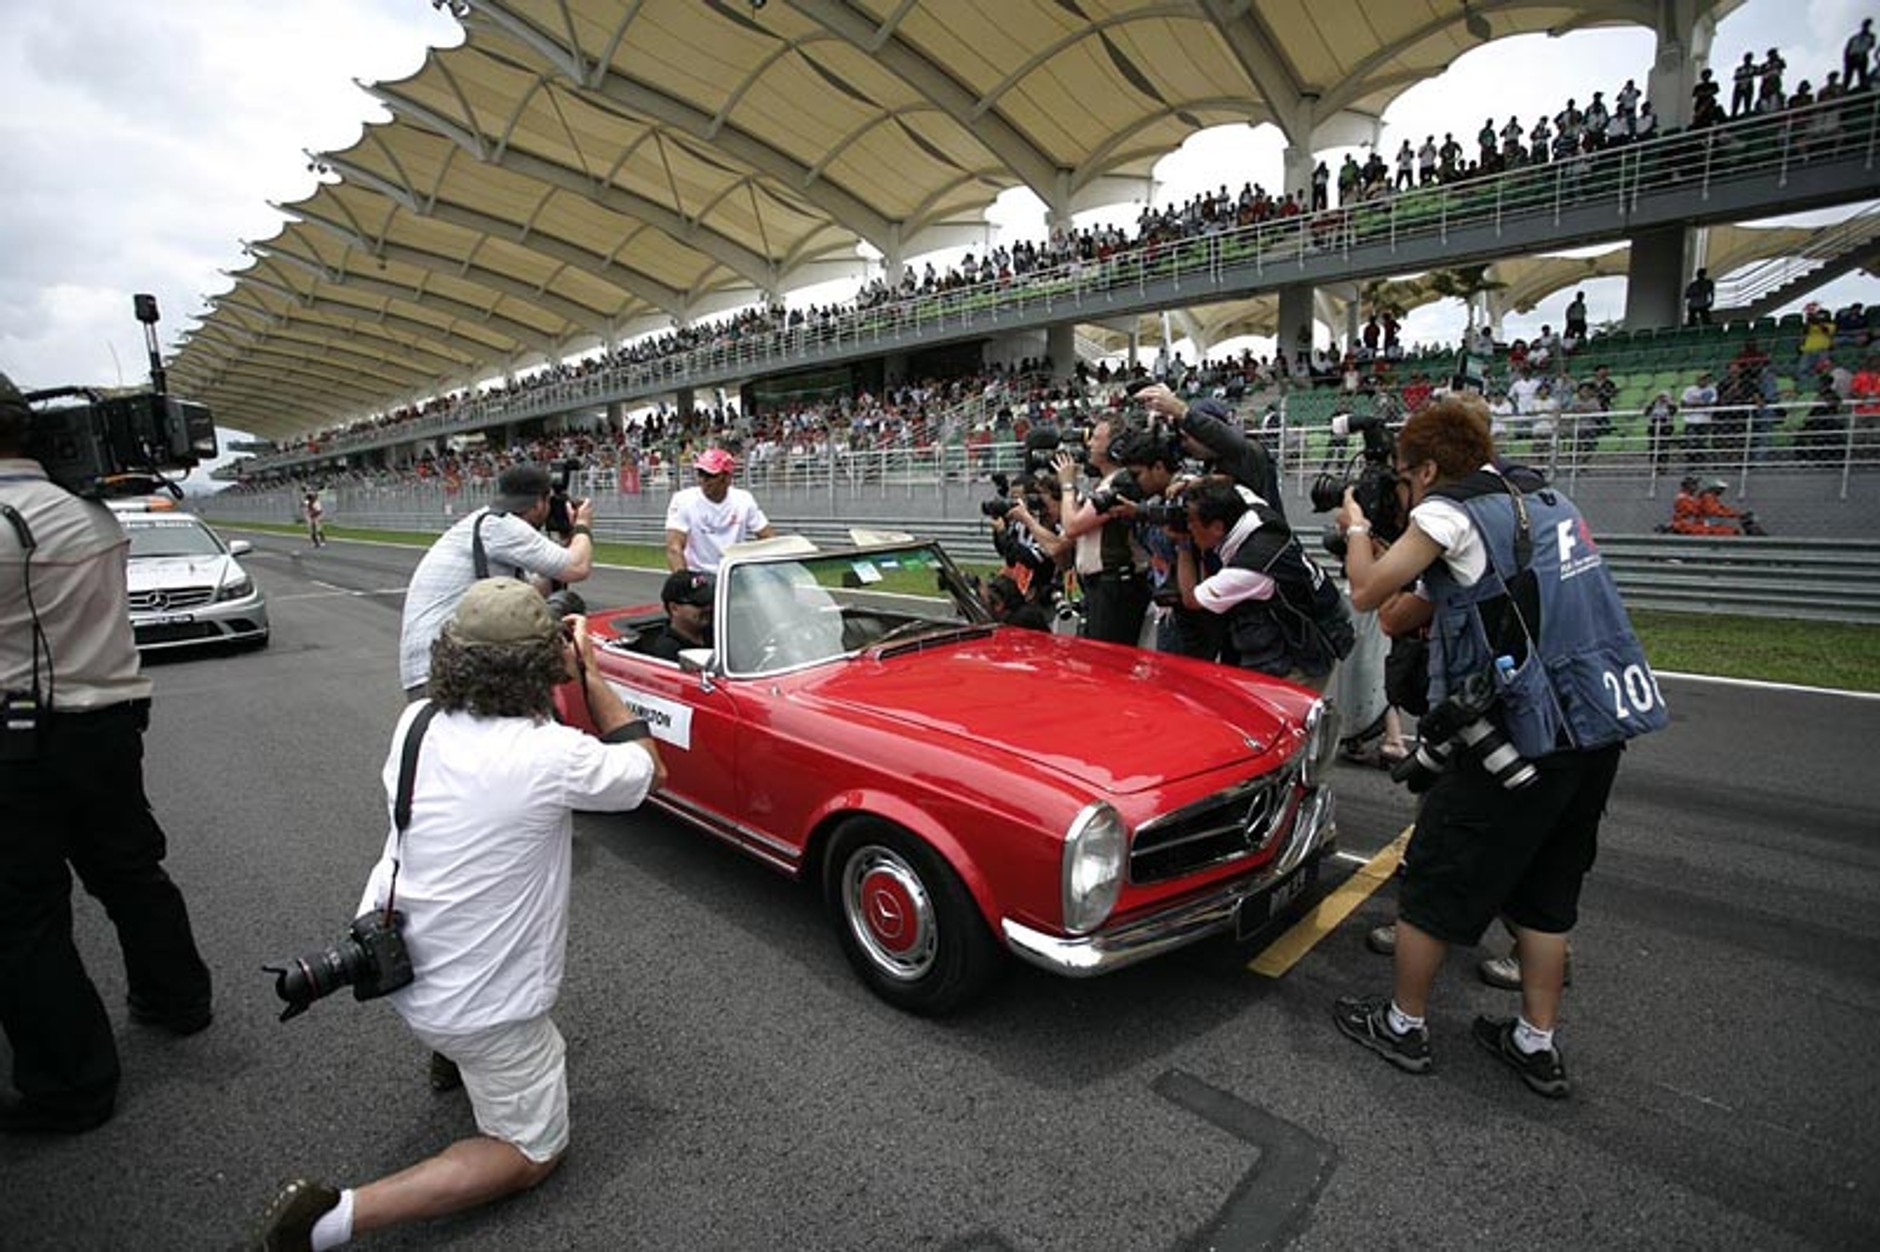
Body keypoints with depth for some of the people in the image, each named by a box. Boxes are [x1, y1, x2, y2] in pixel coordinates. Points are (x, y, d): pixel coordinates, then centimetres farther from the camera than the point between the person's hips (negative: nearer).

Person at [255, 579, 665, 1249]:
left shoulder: (416, 722, -9)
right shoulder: (554, 756, -28)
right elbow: (646, 766, -7)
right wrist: (590, 674, -4)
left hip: (384, 958, 7)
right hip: (478, 1002, -7)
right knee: (533, 1153, 15)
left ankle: (453, 1053, 38)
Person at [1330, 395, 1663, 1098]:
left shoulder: (1449, 513, -11)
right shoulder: (1548, 504, 14)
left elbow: (1367, 593, -5)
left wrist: (1355, 528, 11)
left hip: (1526, 731, -8)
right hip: (1600, 725, 9)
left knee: (1436, 877, 7)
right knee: (1545, 889, 19)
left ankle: (1402, 1024, 21)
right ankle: (1537, 1044, 30)